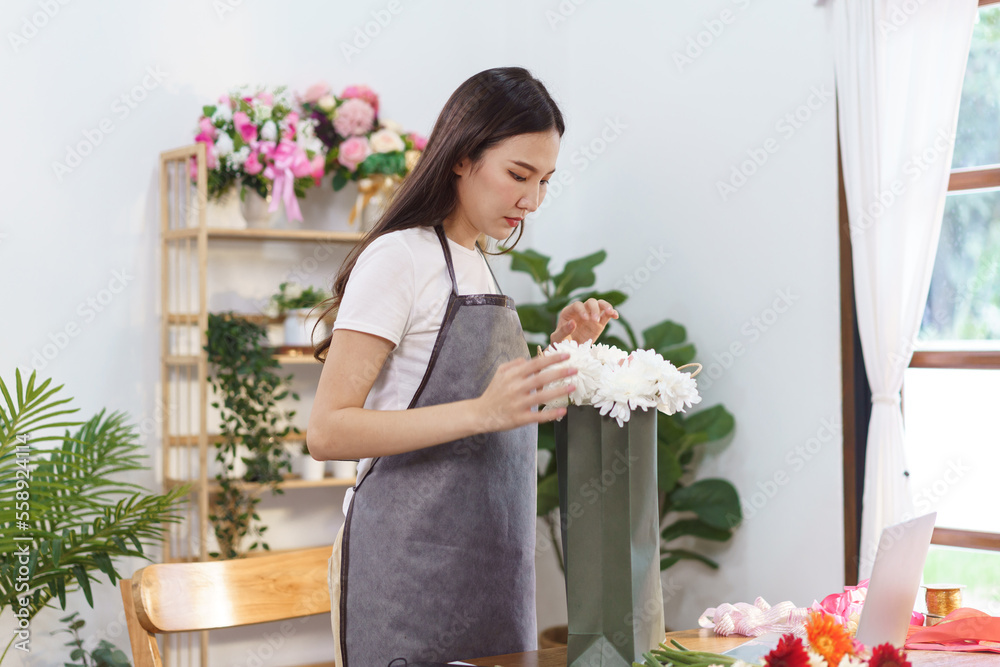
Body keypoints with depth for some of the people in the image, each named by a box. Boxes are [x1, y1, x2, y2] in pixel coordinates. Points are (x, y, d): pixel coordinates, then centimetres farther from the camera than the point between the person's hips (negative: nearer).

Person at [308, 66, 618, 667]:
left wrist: (561, 348, 6)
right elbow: (328, 431, -17)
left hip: (489, 566, 8)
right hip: (411, 567, -8)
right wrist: (481, 412, -25)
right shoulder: (397, 257, -10)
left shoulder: (479, 263, 15)